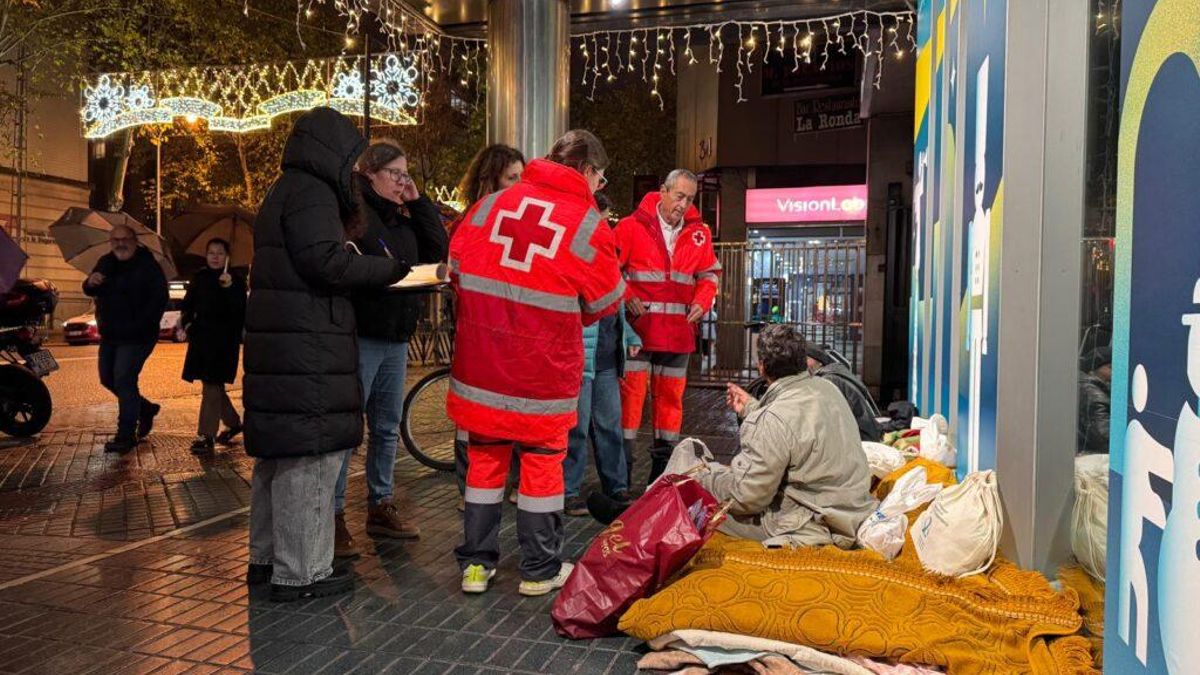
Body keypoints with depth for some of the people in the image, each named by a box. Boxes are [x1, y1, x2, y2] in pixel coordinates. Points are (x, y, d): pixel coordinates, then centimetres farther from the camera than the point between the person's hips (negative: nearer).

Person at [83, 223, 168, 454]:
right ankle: (146, 409, 35)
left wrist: (139, 326, -25)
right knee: (108, 379, 15)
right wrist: (90, 283, -10)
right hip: (109, 335, 8)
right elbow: (89, 292, 15)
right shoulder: (106, 263, 11)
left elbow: (159, 300, -17)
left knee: (123, 379, -14)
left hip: (136, 337, -8)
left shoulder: (148, 266, -12)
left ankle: (125, 436, -8)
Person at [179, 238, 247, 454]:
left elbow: (240, 310, -18)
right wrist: (186, 323, 4)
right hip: (201, 339, 6)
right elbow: (187, 305, 20)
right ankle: (233, 422, 31)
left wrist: (228, 288, -29)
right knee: (213, 386, 13)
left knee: (212, 386, -8)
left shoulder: (236, 280, -6)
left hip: (224, 341, -6)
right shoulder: (200, 278, 10)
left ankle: (206, 436, -5)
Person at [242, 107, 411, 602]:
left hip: (277, 348, 11)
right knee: (310, 454, -5)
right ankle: (300, 573, 1)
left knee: (277, 452, 16)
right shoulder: (311, 192, -9)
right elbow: (323, 261, -20)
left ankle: (265, 557, 28)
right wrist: (388, 269, -11)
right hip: (308, 351, -11)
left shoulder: (283, 193, 23)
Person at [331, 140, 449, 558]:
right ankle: (334, 517, 6)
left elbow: (438, 249, 11)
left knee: (387, 427, 14)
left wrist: (418, 202, 6)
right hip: (360, 336, -8)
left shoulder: (402, 220, 18)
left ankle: (380, 507, 26)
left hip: (396, 336, 8)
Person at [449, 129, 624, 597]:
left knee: (484, 458, 16)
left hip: (480, 361, 4)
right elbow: (605, 301, 0)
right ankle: (539, 570, 23)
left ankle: (476, 563, 25)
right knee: (542, 460, 12)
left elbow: (456, 265, 8)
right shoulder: (588, 224, -9)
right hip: (544, 367, -3)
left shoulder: (491, 203, 1)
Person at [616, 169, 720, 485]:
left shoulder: (699, 234, 9)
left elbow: (708, 275, 18)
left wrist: (702, 302, 1)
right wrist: (626, 297, -15)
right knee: (630, 394, -4)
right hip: (638, 328, -4)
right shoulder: (631, 227, -4)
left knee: (671, 398, 11)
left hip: (679, 332, 4)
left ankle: (662, 469, 23)